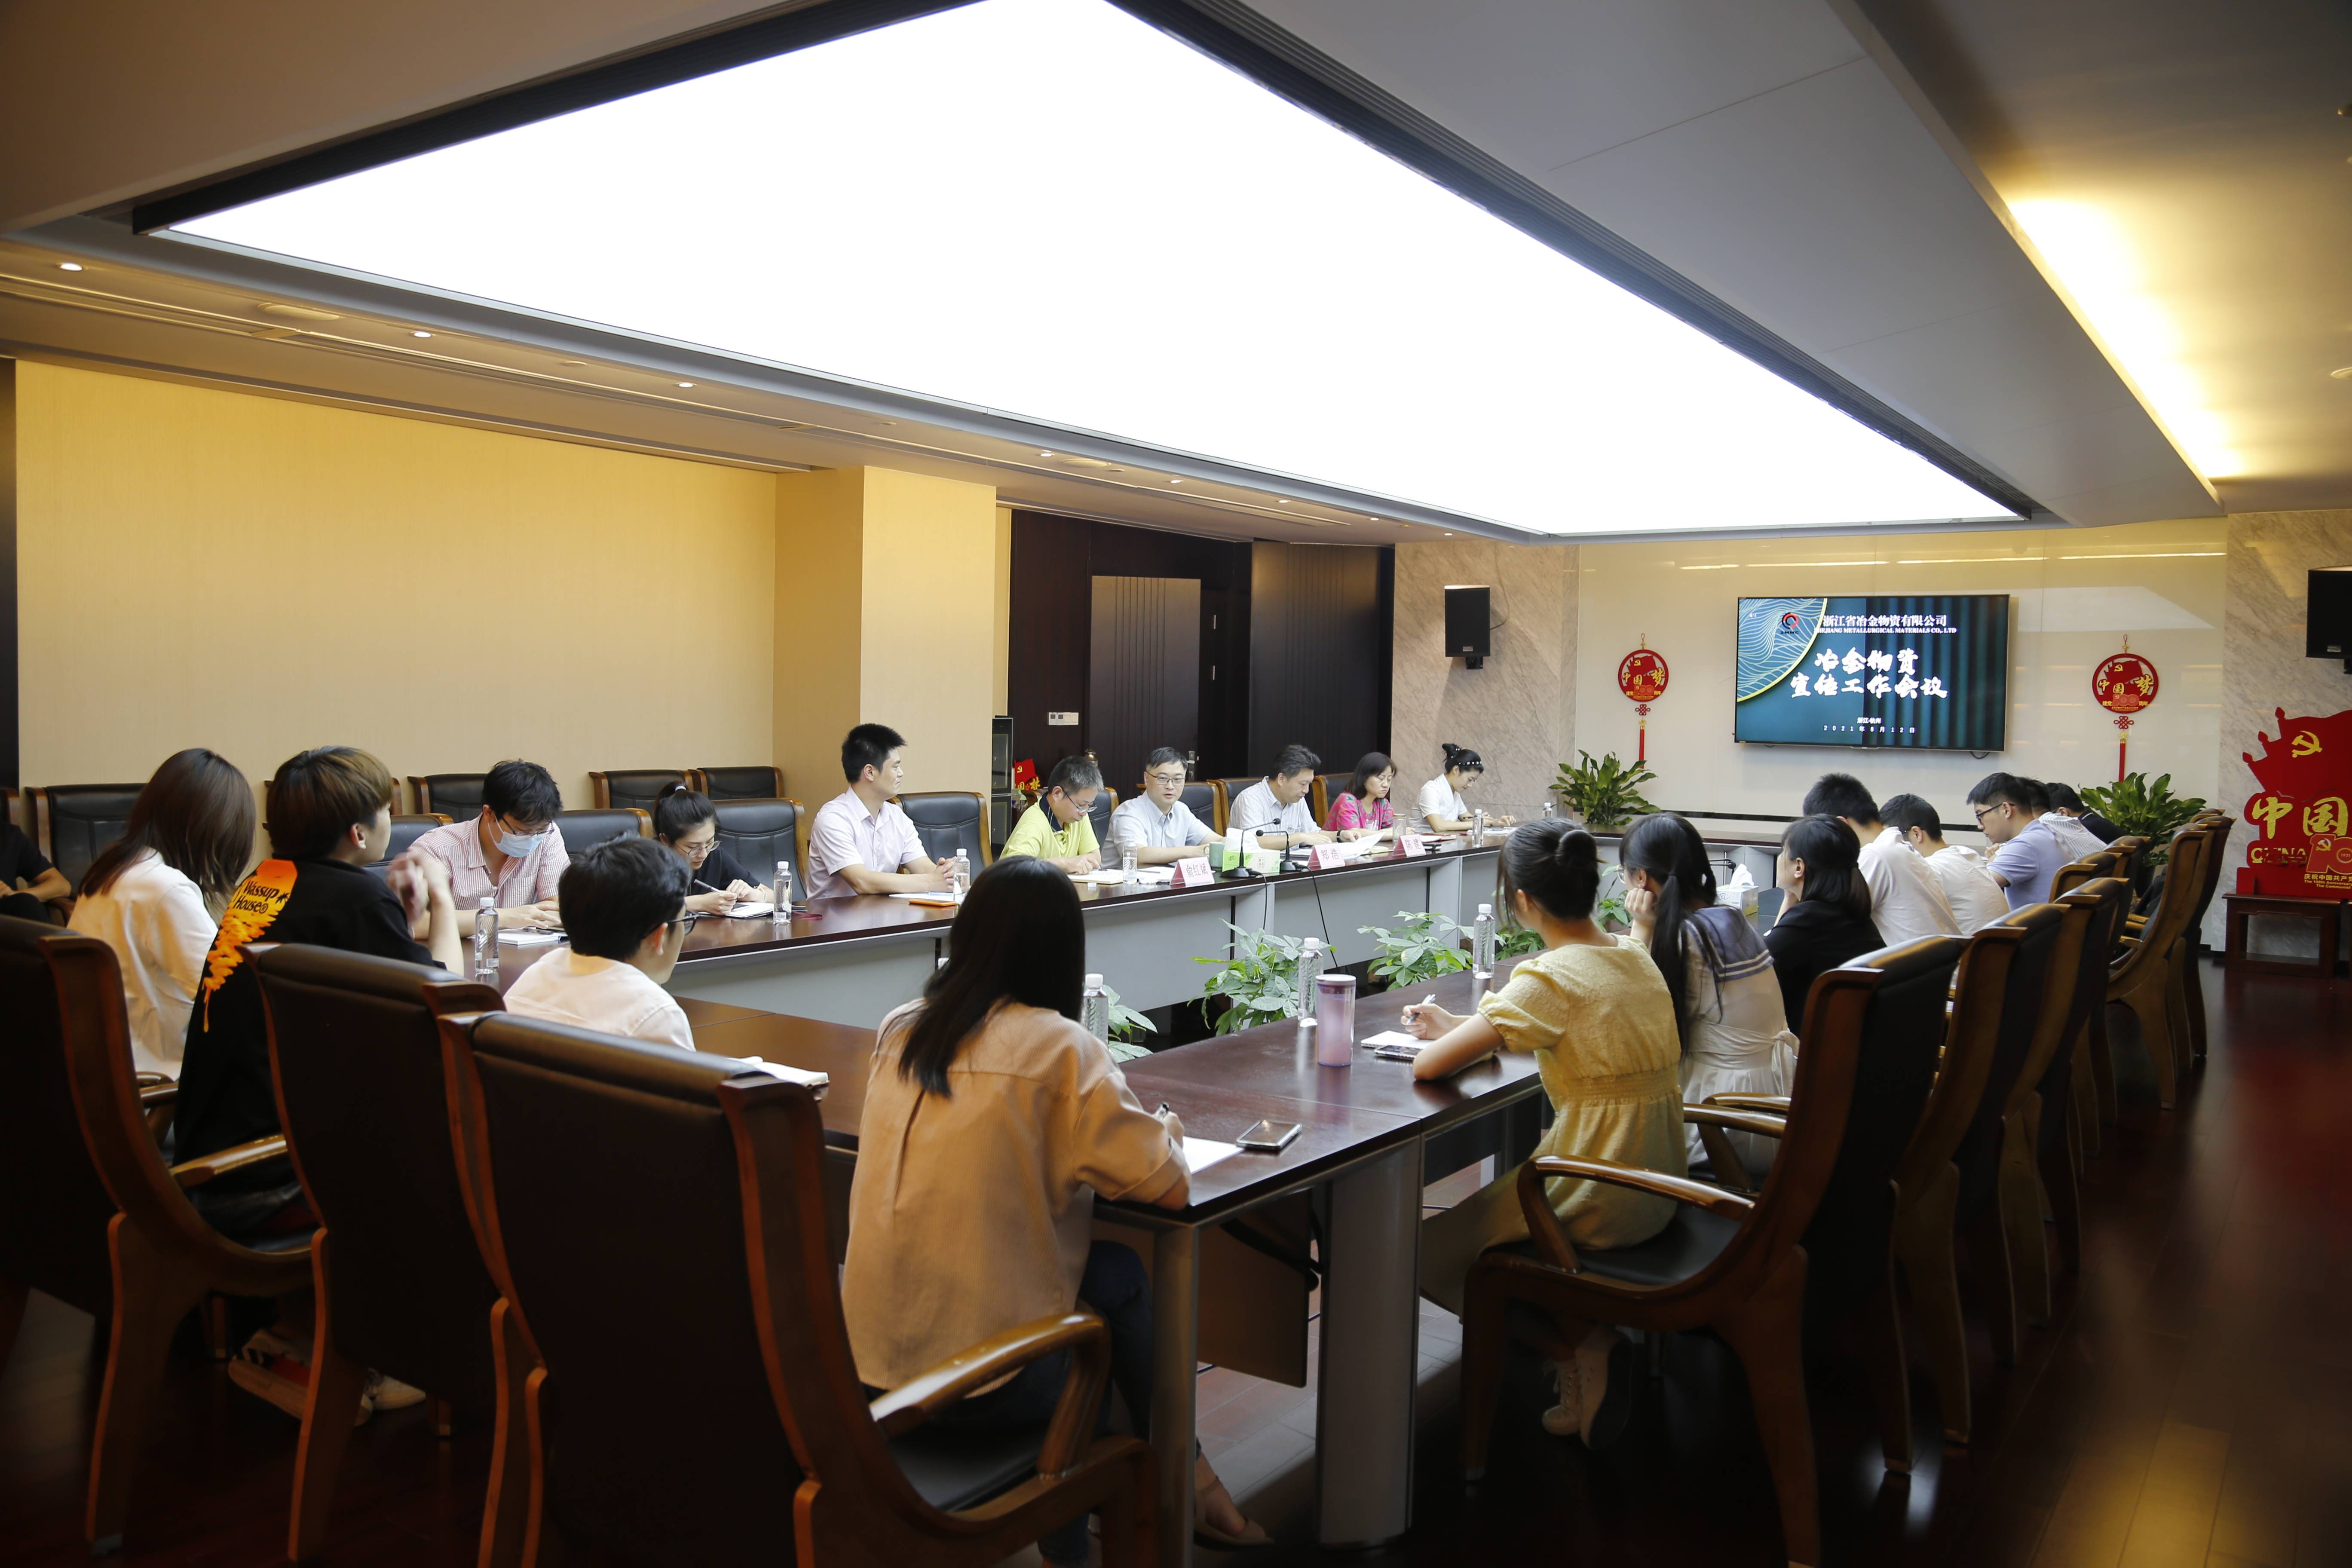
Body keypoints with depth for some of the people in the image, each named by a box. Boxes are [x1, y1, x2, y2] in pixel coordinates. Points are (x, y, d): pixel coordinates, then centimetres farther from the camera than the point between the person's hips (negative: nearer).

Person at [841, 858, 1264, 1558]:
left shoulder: (898, 1030, 3)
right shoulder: (1058, 1047, -14)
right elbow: (1169, 1186, -11)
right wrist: (1166, 1128, 9)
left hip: (873, 1355, 6)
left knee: (1097, 1268, 23)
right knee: (1121, 1276, 18)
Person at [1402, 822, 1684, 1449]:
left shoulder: (1550, 978, -21)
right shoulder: (1636, 956, 3)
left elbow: (1428, 1065, -21)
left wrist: (1453, 1038, 2)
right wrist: (1462, 1027, 16)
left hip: (1600, 1203, -8)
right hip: (1657, 1188, 8)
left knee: (1428, 1250, 11)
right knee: (1484, 1202, 27)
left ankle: (1581, 1343, 5)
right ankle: (1594, 1339, 15)